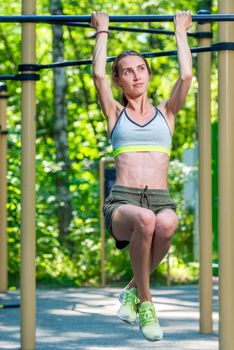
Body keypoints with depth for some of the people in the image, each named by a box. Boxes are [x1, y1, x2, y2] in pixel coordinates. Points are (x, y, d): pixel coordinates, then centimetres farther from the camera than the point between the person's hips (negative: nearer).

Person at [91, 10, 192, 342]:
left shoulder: (165, 113, 20)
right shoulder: (116, 114, 18)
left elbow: (186, 76, 6)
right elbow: (98, 75, 4)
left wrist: (181, 31, 17)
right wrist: (102, 32, 15)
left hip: (161, 200, 1)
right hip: (122, 202, -1)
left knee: (167, 223, -39)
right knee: (145, 219, -40)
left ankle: (133, 290, -14)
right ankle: (146, 302, -21)